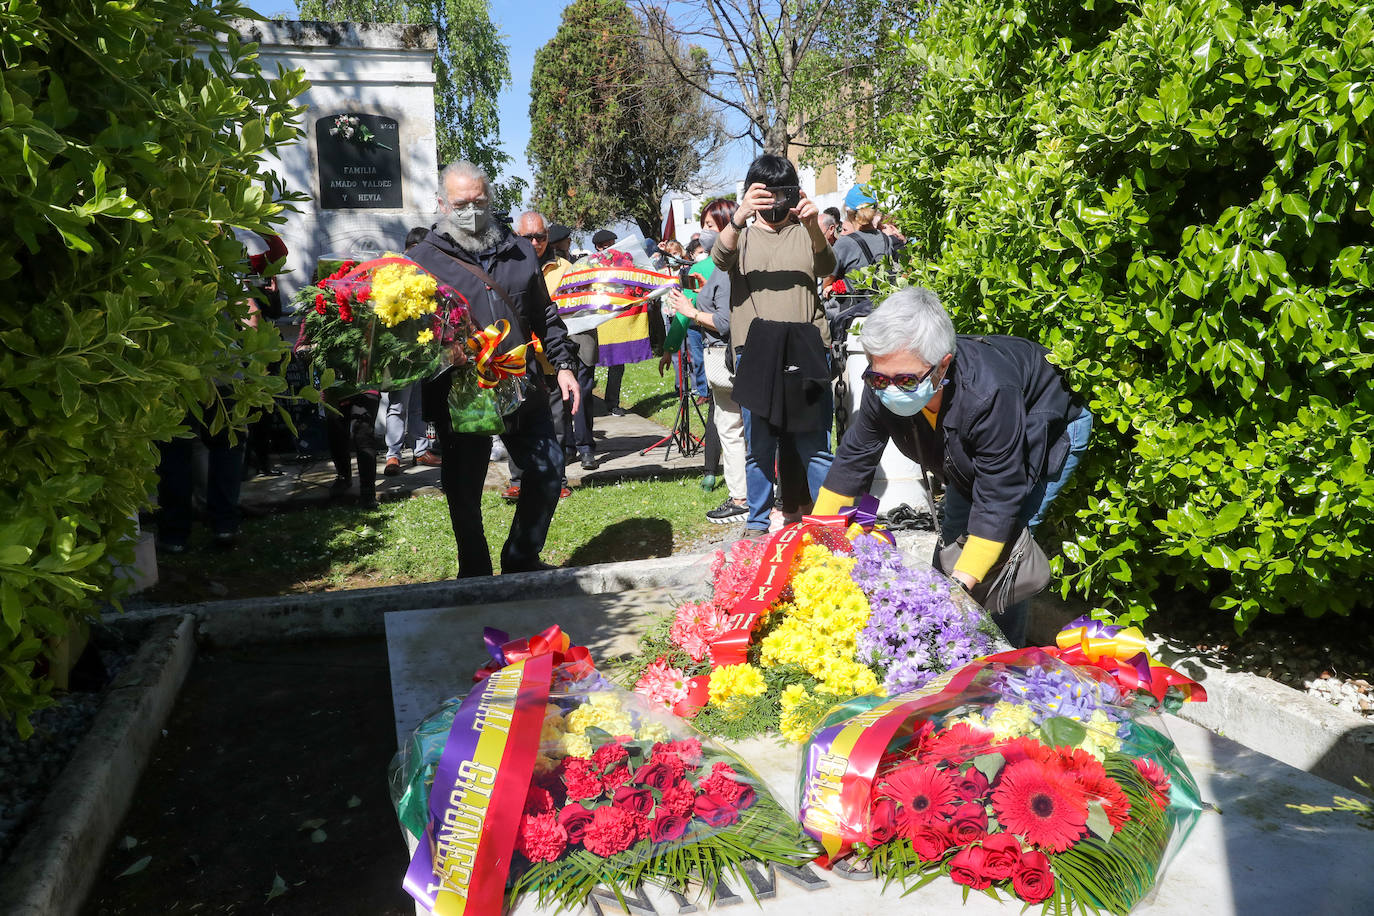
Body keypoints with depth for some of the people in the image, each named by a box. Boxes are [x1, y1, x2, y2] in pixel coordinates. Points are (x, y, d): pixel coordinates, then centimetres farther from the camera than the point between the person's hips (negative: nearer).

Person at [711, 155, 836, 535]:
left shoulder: (804, 232, 14)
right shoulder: (743, 235, 13)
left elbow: (826, 266, -8)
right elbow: (721, 258, -11)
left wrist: (813, 226, -28)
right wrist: (739, 217, -31)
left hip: (807, 348, 0)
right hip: (756, 351, 0)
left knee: (815, 444, 2)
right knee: (760, 445, 2)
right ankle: (757, 521, 14)